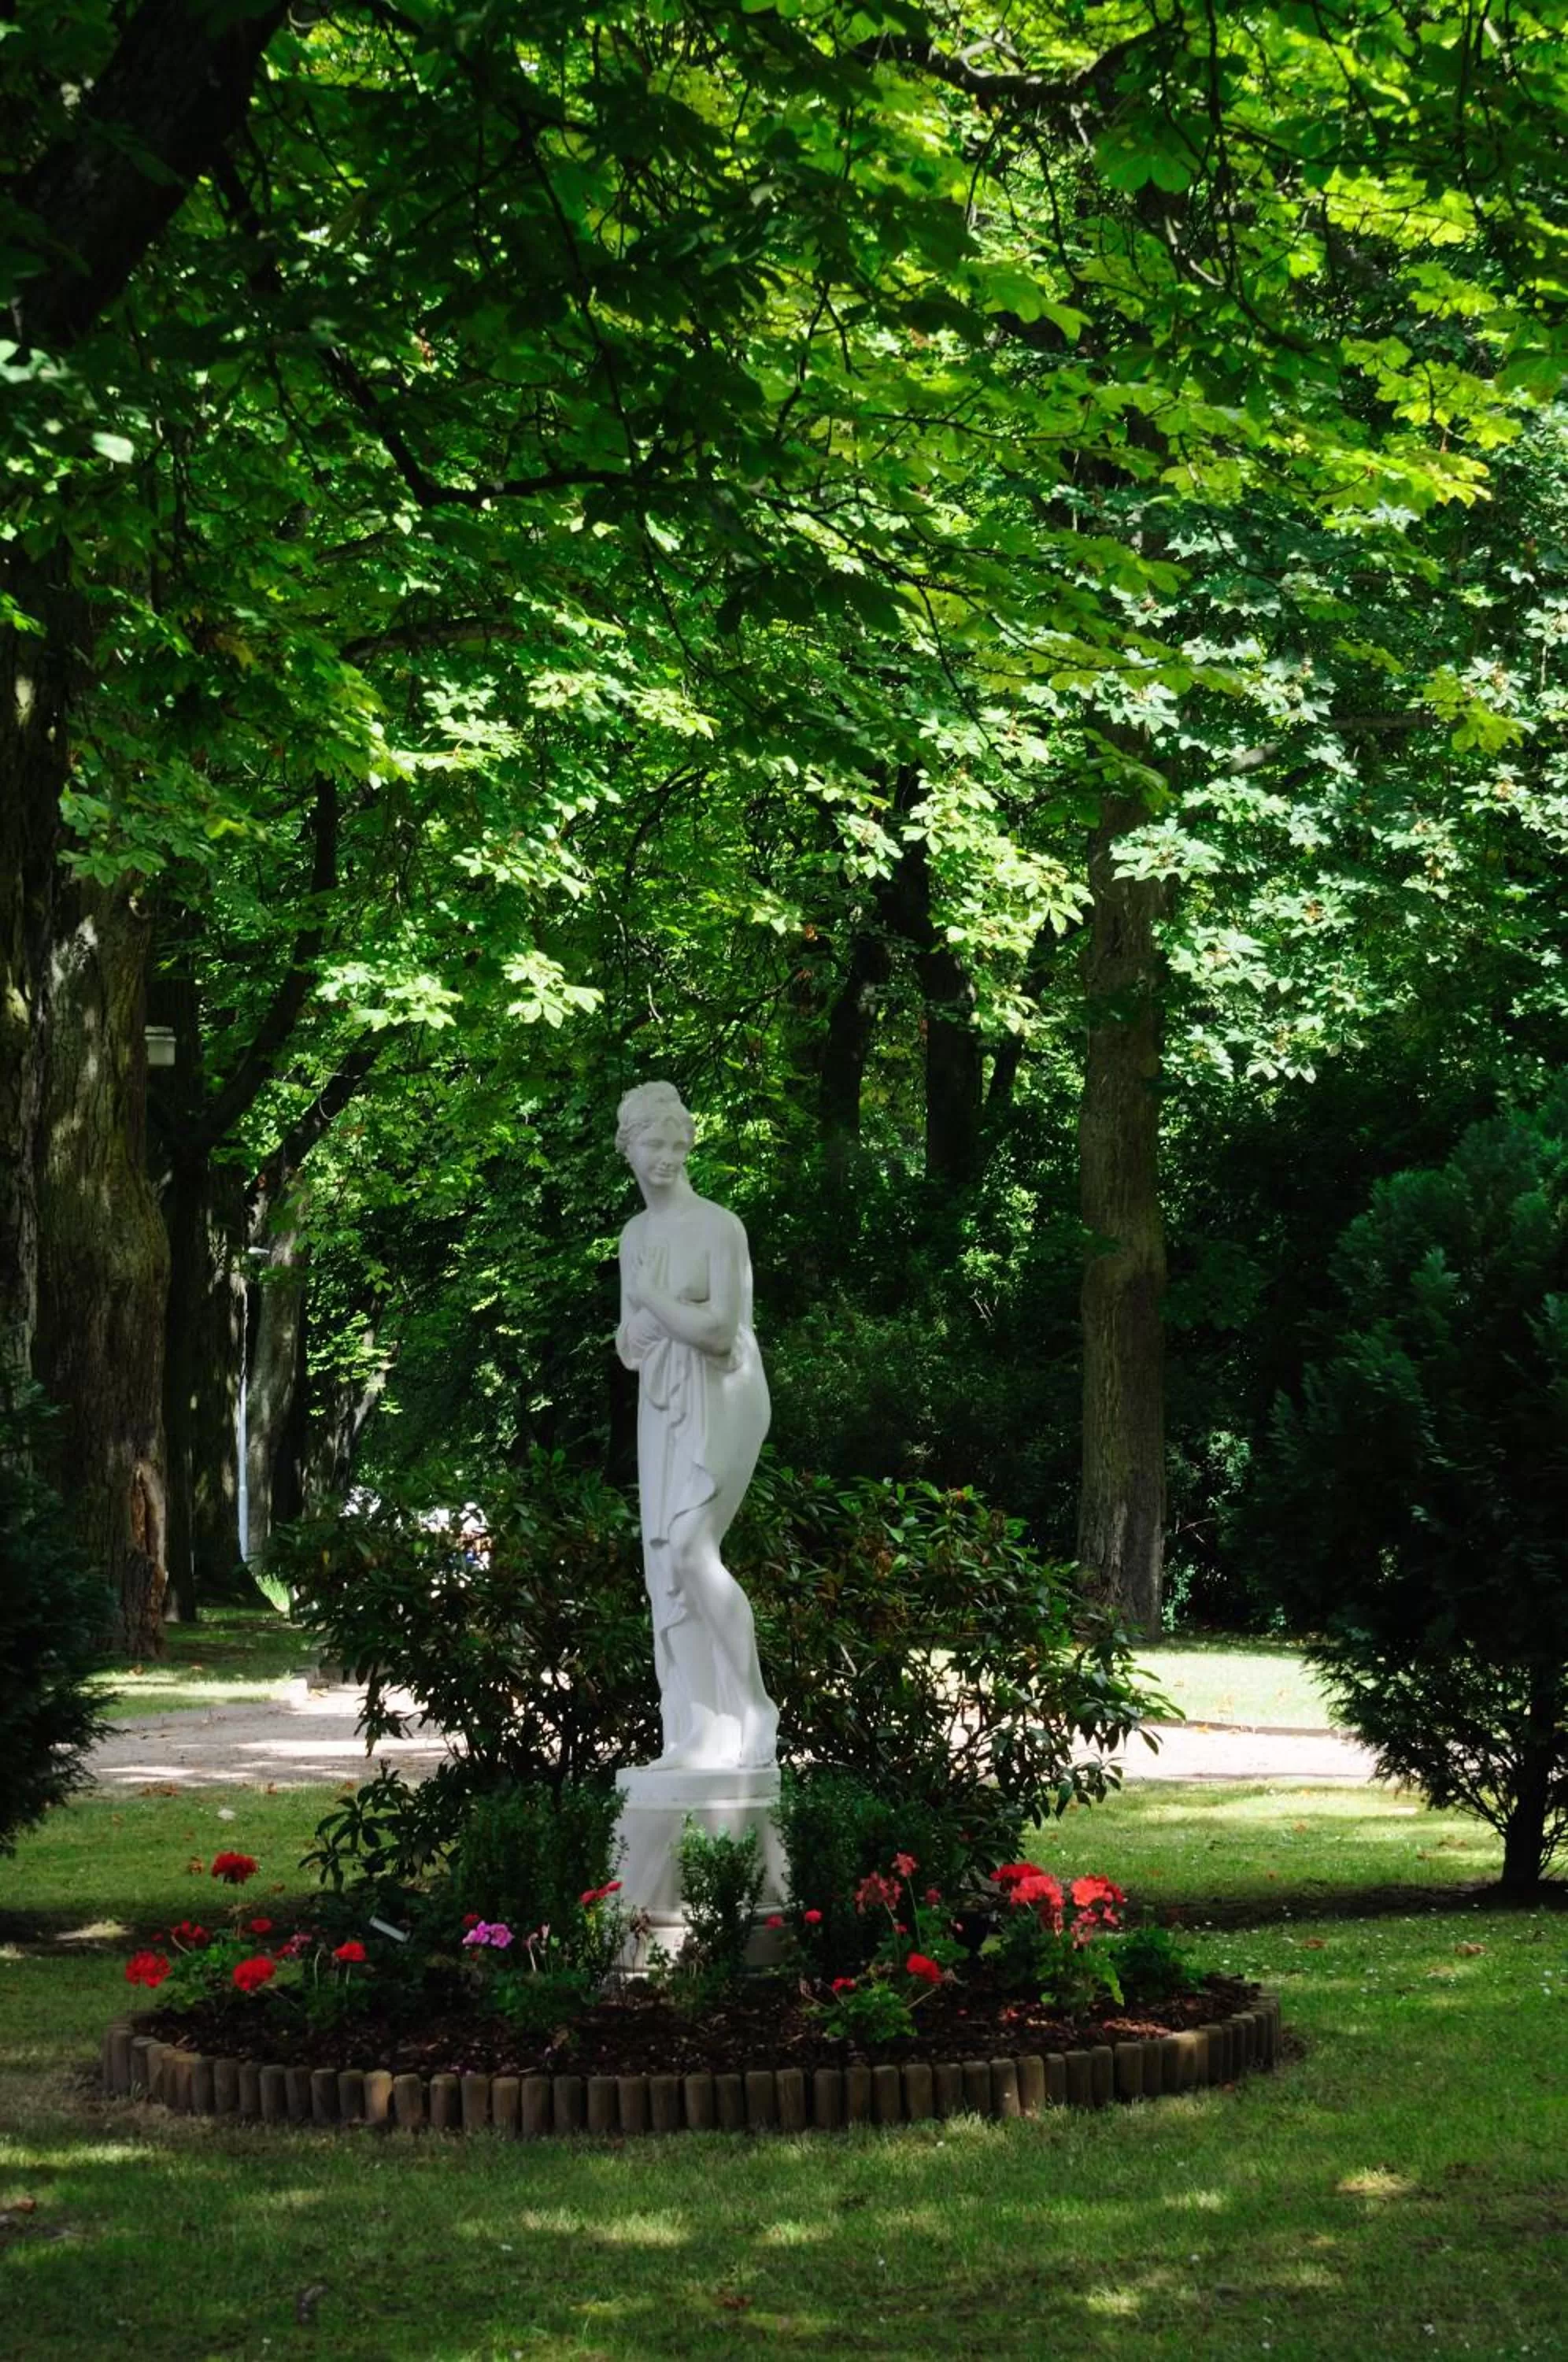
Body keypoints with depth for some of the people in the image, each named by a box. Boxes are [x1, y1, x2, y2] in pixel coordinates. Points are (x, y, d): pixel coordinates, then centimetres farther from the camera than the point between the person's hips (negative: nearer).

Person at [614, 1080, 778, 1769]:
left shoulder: (718, 1226, -9)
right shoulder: (634, 1235, 13)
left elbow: (720, 1330, -18)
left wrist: (651, 1298, -8)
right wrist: (631, 1332, -5)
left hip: (721, 1403, -7)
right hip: (661, 1409, 8)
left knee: (688, 1544, -21)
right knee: (665, 1560, 2)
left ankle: (751, 1709, -9)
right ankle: (697, 1733, 5)